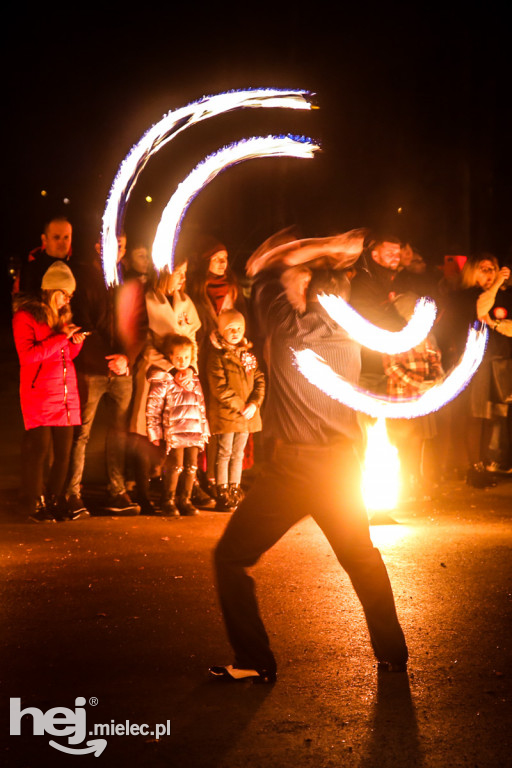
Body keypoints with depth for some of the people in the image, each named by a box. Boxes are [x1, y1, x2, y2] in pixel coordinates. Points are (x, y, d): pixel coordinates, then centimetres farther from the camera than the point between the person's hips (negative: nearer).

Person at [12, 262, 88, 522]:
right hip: (39, 392, -7)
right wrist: (60, 337, -15)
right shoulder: (25, 316, -3)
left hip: (66, 391, 7)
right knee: (39, 446, -10)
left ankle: (56, 503, 12)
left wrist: (76, 341, 5)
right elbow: (27, 355, -15)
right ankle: (35, 505, -2)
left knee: (64, 449, 3)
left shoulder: (62, 316, 20)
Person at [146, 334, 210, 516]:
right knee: (175, 466, -8)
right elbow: (152, 406, -5)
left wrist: (204, 430, 12)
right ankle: (168, 501, 5)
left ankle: (185, 500, 17)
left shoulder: (194, 379, 16)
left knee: (192, 466, 6)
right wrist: (155, 431, -9)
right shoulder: (163, 379, -2)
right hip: (173, 432, -5)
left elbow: (201, 406, 20)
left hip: (194, 432, 6)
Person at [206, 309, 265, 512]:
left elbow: (259, 380, 8)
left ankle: (235, 492, 22)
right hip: (225, 413, -6)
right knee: (224, 453, -1)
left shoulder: (248, 355, 11)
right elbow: (219, 388, -15)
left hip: (248, 414, 6)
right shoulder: (217, 356, -9)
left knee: (238, 454, 14)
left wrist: (254, 404, -8)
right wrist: (240, 406, -16)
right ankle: (223, 495, 5)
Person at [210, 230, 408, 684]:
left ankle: (255, 662, 3)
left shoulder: (289, 328, -8)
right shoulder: (349, 343, 4)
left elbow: (261, 267, 4)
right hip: (342, 463, 6)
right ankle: (393, 654, 31)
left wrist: (324, 248, 6)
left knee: (231, 559, 4)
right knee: (362, 558, 26)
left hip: (292, 465, -6)